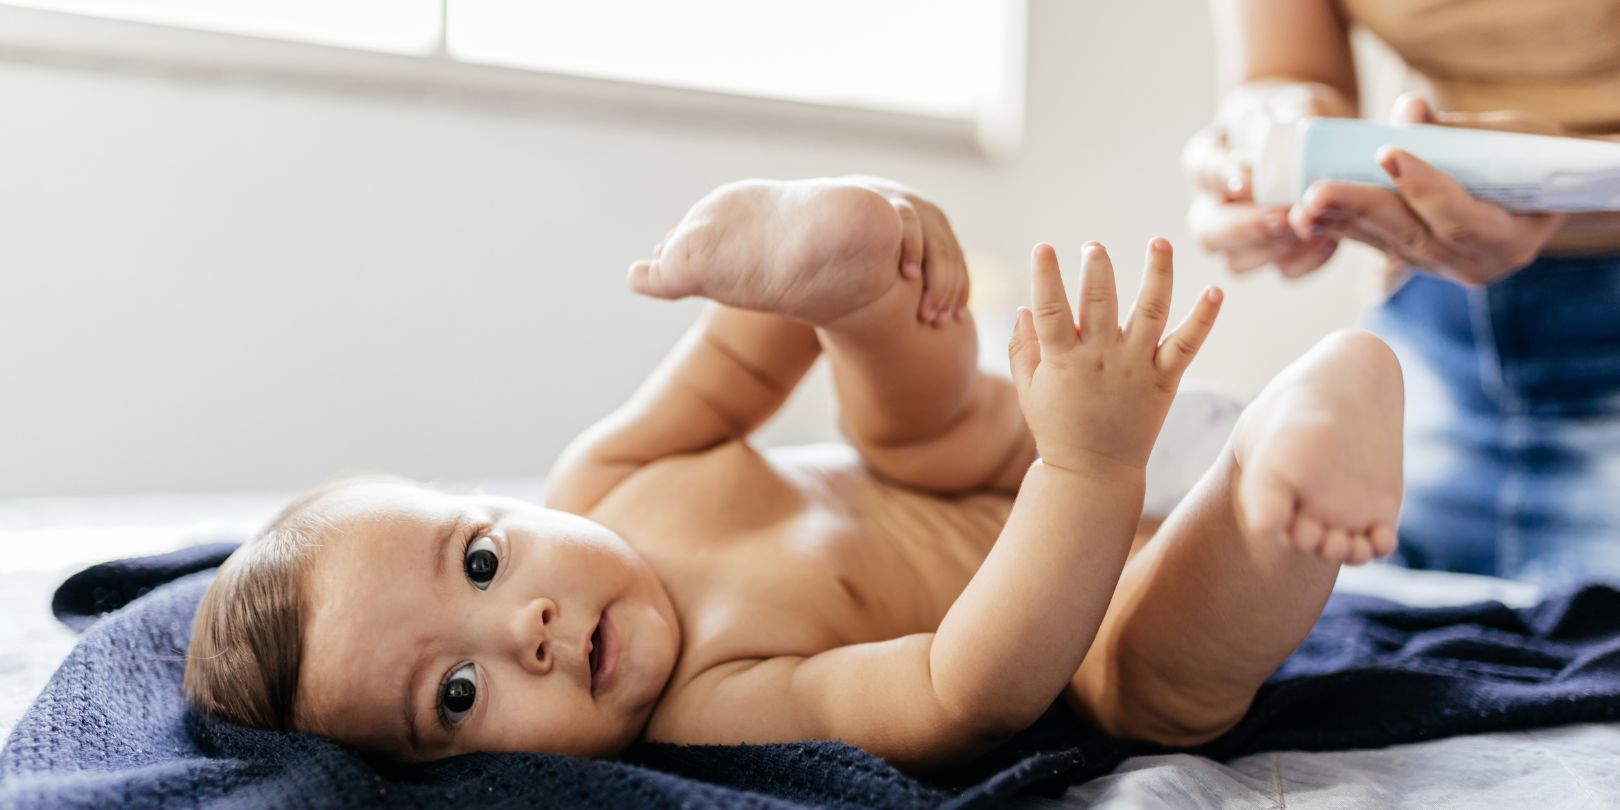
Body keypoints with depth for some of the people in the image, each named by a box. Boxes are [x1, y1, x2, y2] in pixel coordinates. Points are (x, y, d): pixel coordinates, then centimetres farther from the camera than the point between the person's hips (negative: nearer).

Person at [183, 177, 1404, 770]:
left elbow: (740, 366, -6)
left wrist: (826, 231, -28)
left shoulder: (601, 484, -17)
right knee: (1157, 677, -41)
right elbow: (964, 693, -45)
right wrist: (1093, 461, -56)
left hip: (992, 467, 7)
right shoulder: (710, 712, -36)